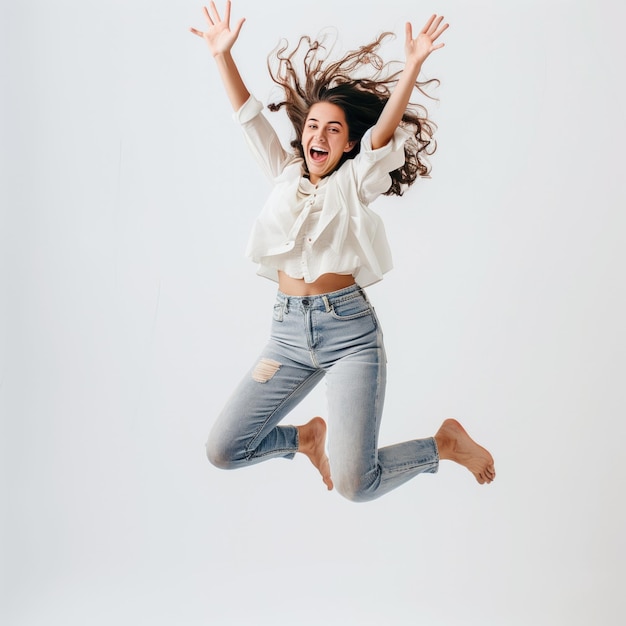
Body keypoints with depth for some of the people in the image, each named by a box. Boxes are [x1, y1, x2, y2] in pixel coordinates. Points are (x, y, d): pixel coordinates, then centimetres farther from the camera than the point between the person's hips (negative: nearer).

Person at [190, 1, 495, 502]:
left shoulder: (355, 181, 4)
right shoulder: (285, 174, 14)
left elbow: (386, 127, -12)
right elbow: (248, 114, 9)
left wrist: (413, 65, -23)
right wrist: (223, 55, 1)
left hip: (348, 330, -4)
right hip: (288, 330, 5)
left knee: (355, 482, -15)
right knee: (222, 451, 2)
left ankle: (445, 442, 14)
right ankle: (308, 437, 29)